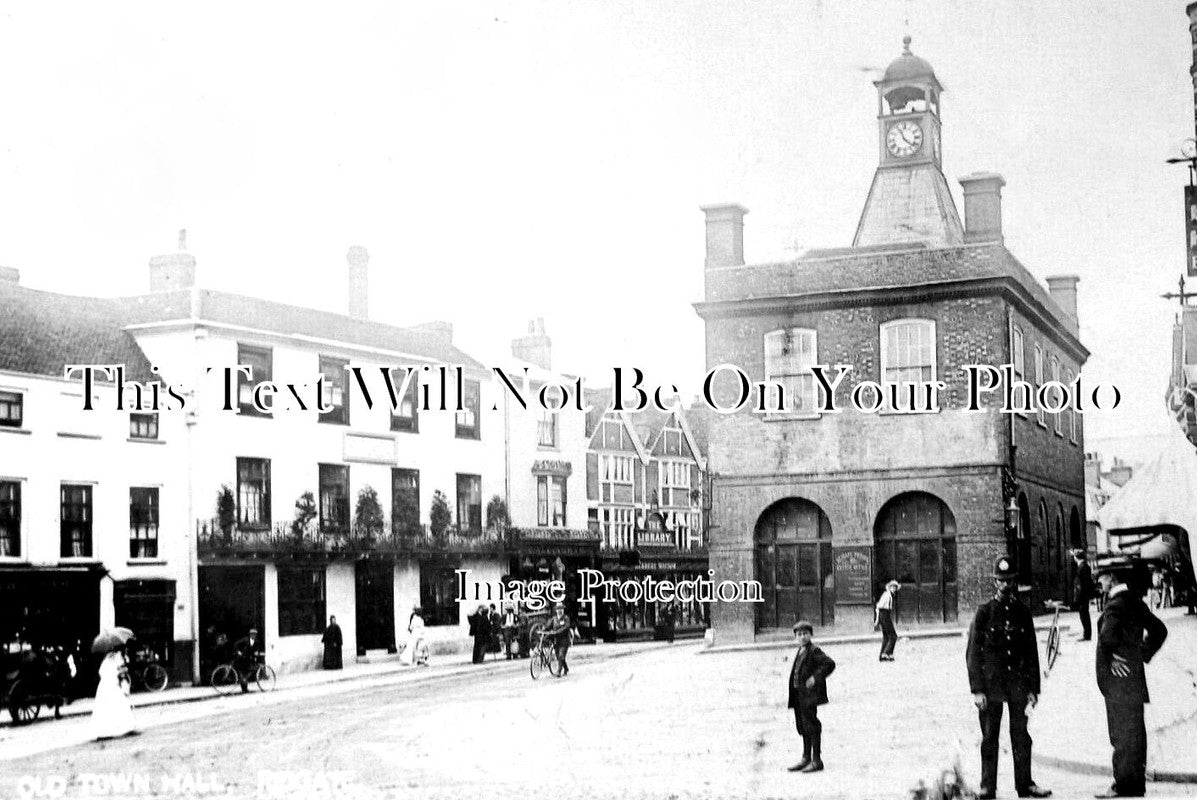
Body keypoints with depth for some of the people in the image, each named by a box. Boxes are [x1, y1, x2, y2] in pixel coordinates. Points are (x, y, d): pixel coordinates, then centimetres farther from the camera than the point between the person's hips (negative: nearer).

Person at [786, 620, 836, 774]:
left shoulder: (814, 651, -11)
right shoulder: (800, 651, 15)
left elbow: (830, 664, -20)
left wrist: (816, 678, -20)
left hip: (809, 694, -9)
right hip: (799, 695, 9)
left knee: (811, 725, -5)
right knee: (802, 726, 14)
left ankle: (816, 760, 1)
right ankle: (806, 758, 23)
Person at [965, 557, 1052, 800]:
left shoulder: (1023, 612, 8)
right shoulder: (984, 612, -1)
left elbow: (1032, 652, 11)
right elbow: (972, 653, -3)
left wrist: (1033, 688, 5)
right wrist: (977, 689, -9)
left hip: (1018, 682, 3)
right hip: (991, 683, -3)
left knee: (1021, 736, 6)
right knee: (989, 737, 1)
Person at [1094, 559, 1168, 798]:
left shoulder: (1116, 604, -18)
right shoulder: (1136, 602, 10)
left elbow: (1108, 635, -34)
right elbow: (1159, 630, 20)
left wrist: (1109, 659, -20)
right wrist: (1144, 654, 16)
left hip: (1118, 680, -9)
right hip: (1134, 678, 9)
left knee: (1123, 736, -3)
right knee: (1134, 733, 13)